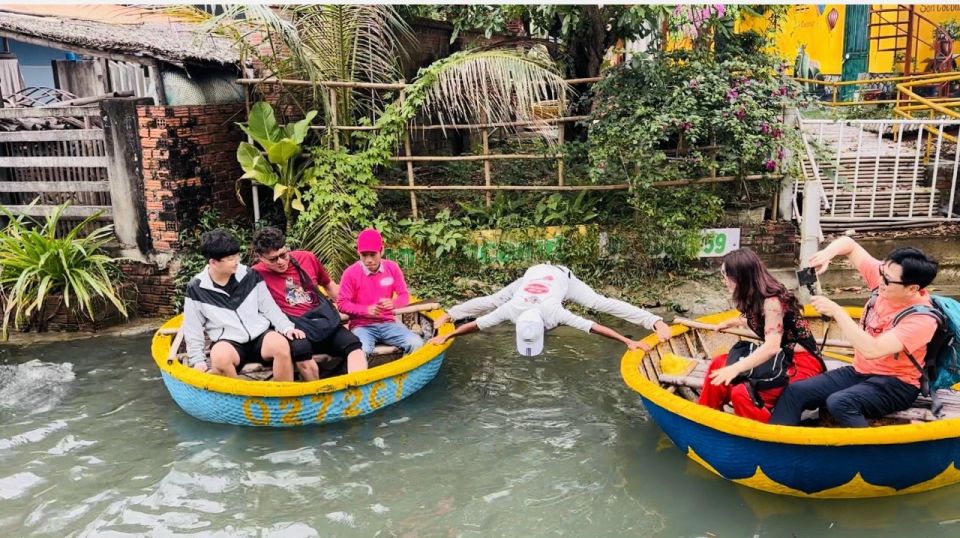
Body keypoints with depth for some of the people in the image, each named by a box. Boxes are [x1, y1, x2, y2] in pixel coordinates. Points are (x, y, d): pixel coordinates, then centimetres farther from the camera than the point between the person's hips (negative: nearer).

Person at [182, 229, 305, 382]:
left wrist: (287, 327, -7)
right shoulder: (196, 289, -1)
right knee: (220, 357, -36)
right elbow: (192, 329, 5)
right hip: (228, 342, -1)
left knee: (281, 344, -32)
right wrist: (198, 360, -2)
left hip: (260, 335, 1)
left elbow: (269, 307, 8)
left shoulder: (250, 276, 3)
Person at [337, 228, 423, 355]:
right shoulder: (350, 273, -7)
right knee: (360, 351, -36)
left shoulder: (392, 268, 1)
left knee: (416, 343, -20)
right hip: (362, 325, -3)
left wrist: (393, 304, -21)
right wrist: (366, 310, -20)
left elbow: (404, 296, 2)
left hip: (388, 323, 3)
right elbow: (342, 303, -5)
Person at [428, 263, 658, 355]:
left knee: (602, 303, -12)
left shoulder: (555, 312, -44)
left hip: (561, 276, -3)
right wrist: (445, 336, -20)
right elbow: (475, 325, -27)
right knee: (491, 301, 14)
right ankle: (448, 313, 37)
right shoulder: (511, 309, -37)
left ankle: (657, 322, -7)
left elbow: (596, 327, -45)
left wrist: (629, 341, -45)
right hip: (533, 274, 3)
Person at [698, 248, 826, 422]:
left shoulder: (771, 301, -21)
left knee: (743, 394, -28)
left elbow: (772, 347, -32)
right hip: (780, 359, 9)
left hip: (802, 363, -9)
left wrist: (736, 368, -39)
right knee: (718, 364, -2)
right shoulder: (754, 298, 5)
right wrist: (732, 322, 40)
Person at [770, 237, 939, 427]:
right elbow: (849, 244, 3)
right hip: (860, 372, 7)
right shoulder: (886, 276, -6)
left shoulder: (922, 318, -24)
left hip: (895, 384, -7)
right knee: (796, 392, -10)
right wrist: (828, 253, -21)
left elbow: (871, 350, -34)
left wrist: (836, 311, -30)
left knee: (839, 403, -37)